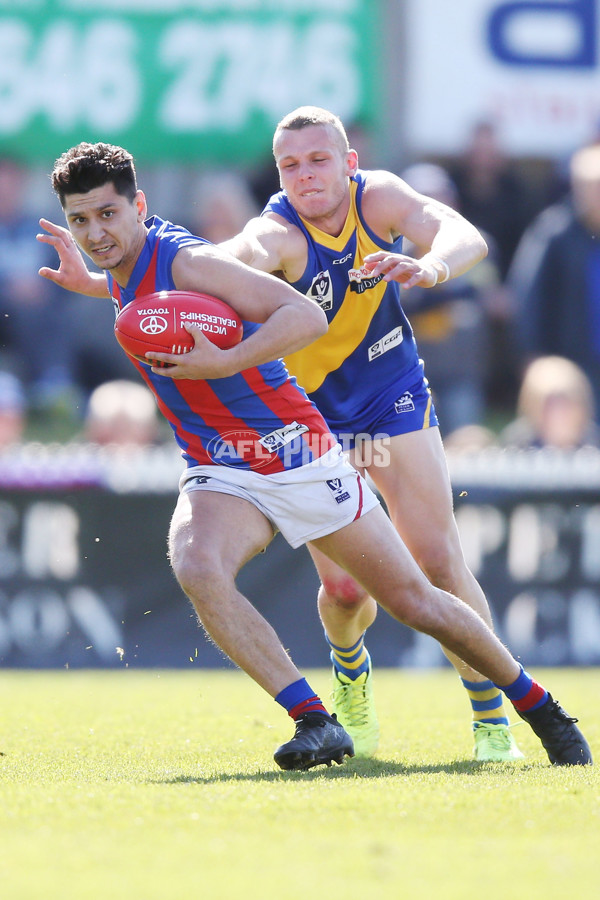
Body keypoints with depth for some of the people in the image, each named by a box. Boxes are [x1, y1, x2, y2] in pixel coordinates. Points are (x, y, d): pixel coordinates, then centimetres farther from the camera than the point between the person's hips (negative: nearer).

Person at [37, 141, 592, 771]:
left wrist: (223, 364, -35)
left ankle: (541, 709, 24)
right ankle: (314, 721, -26)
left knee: (412, 599, 2)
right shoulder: (124, 271, 4)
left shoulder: (187, 261, -20)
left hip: (296, 454, -6)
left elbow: (307, 317, -28)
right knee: (198, 568, -30)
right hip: (219, 474, 6)